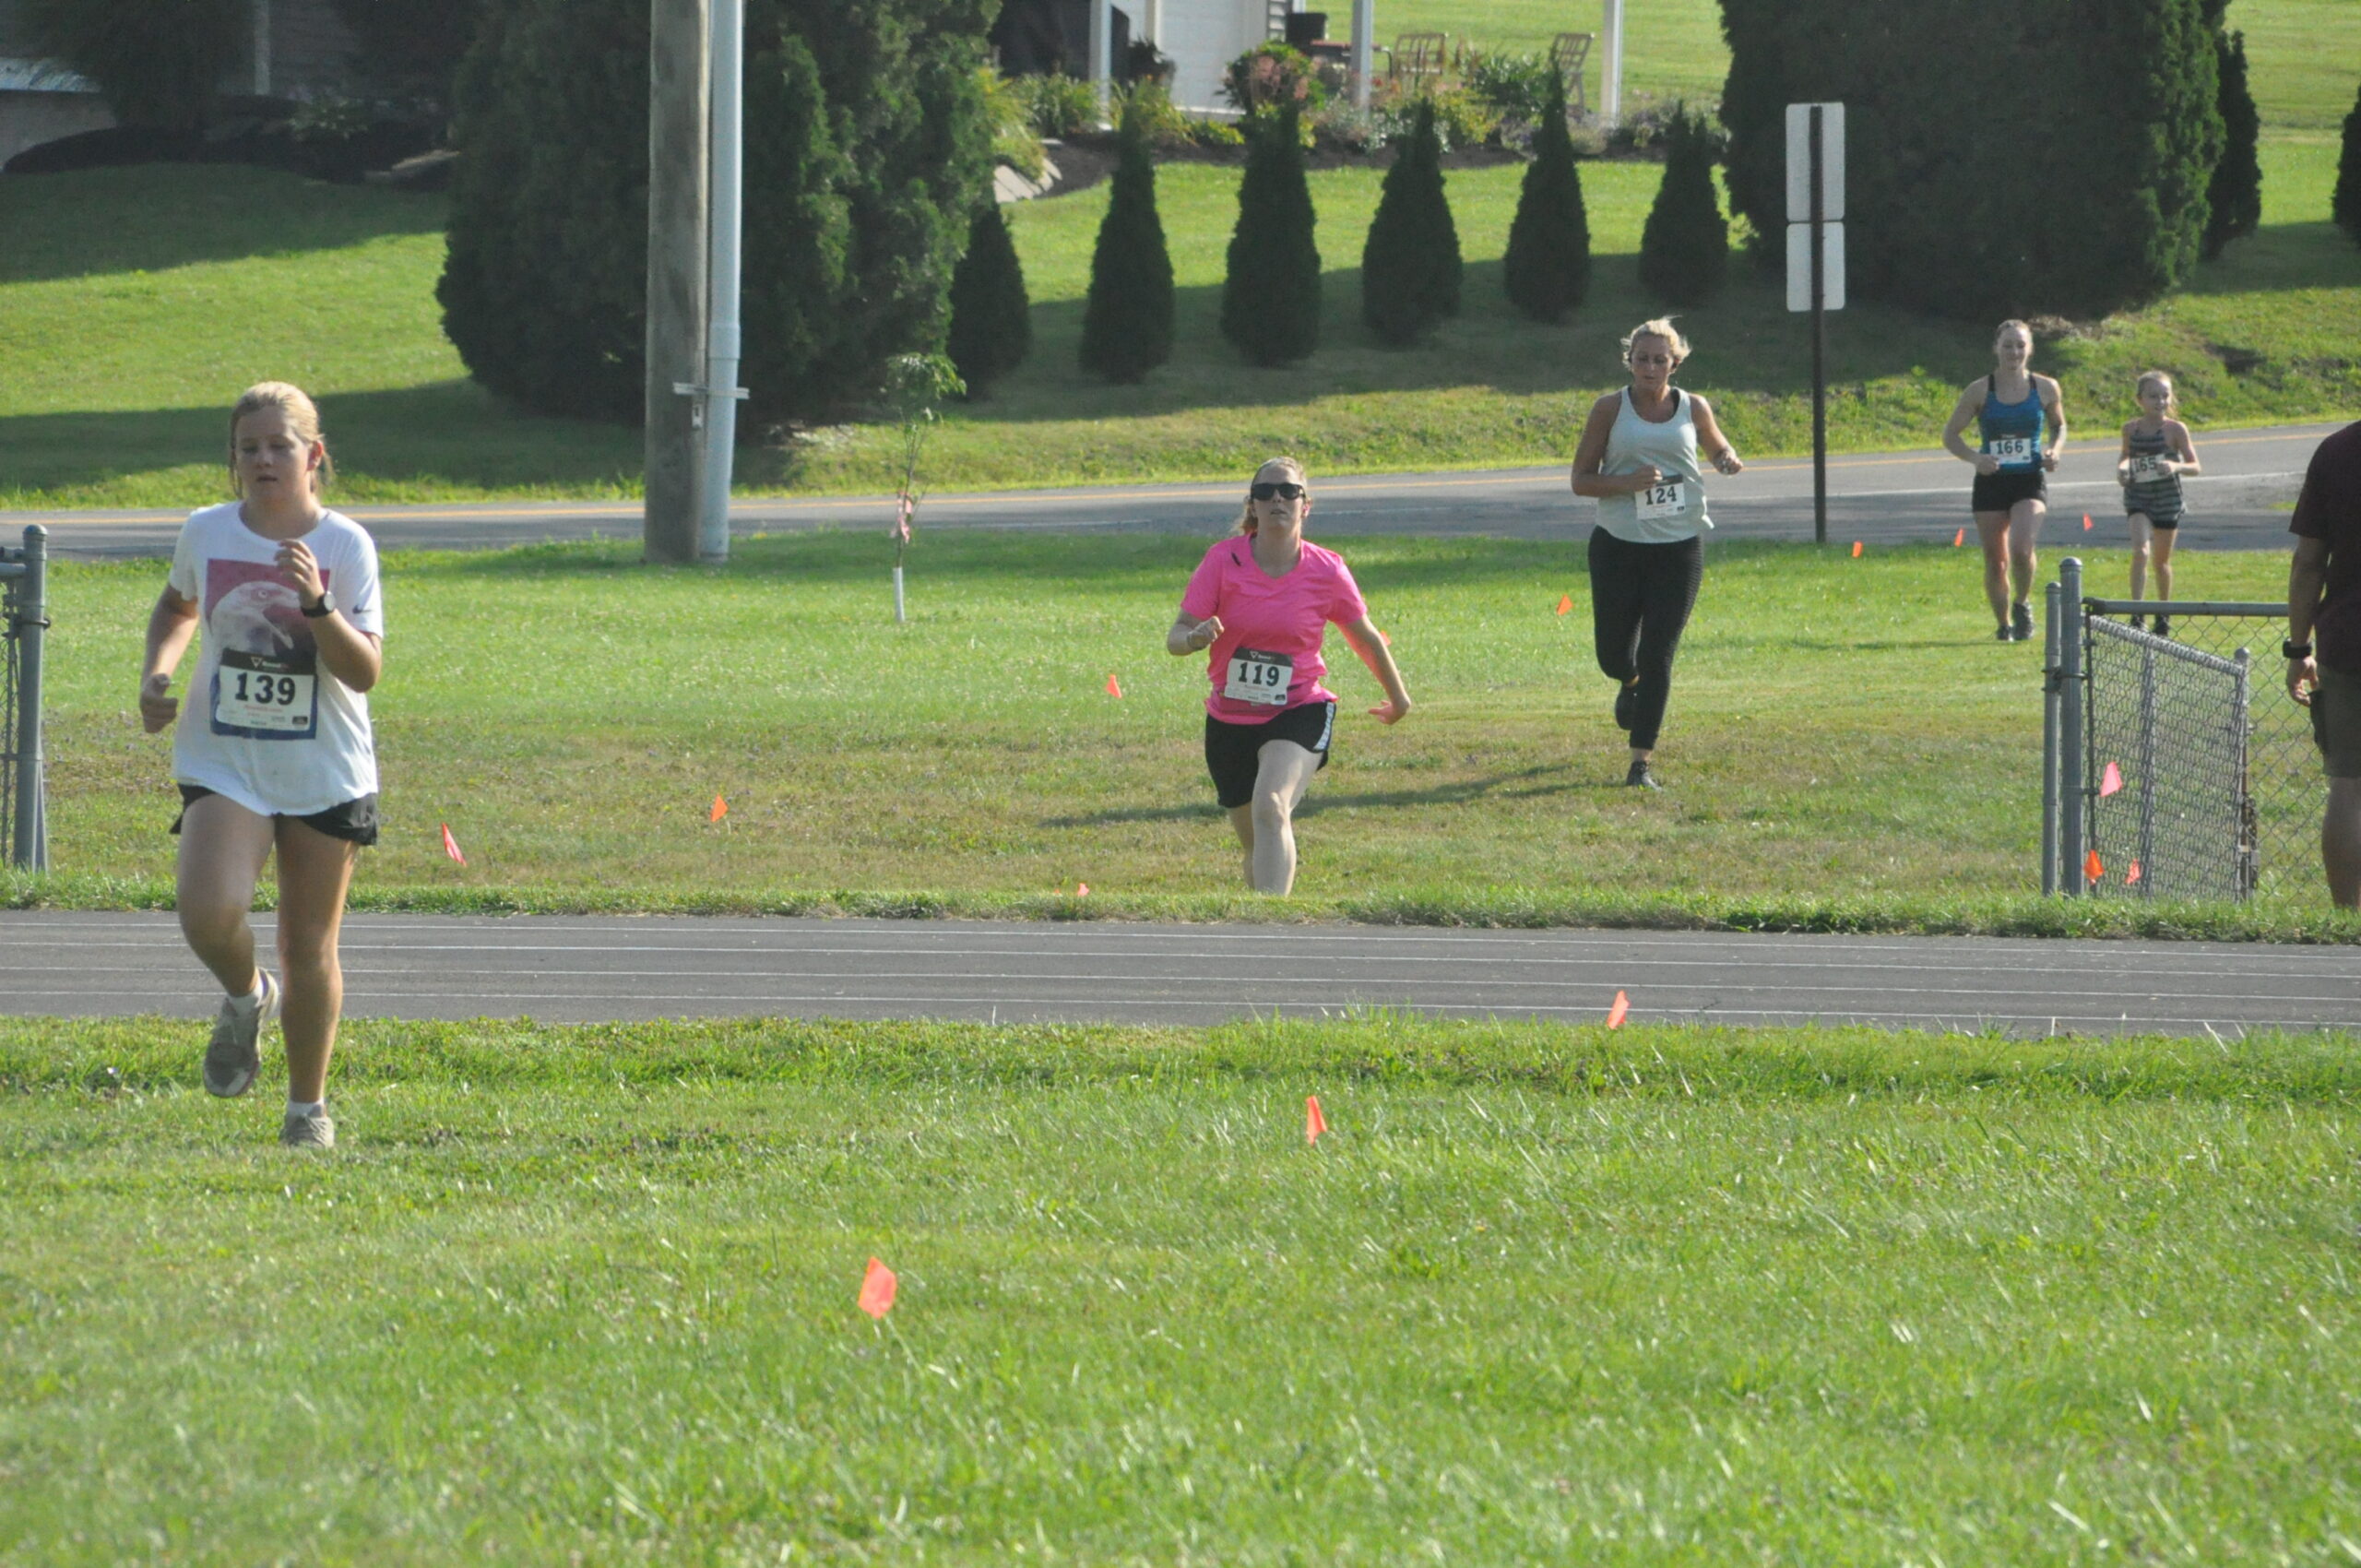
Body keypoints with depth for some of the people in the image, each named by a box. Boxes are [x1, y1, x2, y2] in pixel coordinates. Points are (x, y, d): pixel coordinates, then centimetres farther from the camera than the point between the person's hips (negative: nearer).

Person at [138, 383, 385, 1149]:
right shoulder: (206, 534, 0)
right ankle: (245, 999, 12)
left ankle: (308, 1106, 24)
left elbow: (365, 671, -14)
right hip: (223, 762, 1)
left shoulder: (345, 545, -8)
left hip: (324, 770, -1)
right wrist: (156, 672, 5)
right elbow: (178, 606, 23)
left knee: (310, 945, 5)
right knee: (209, 911, -23)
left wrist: (316, 603, -29)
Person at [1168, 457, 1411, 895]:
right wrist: (1196, 637, -35)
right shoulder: (1223, 560, -9)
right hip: (1230, 722, 3)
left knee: (1270, 806, -30)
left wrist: (1398, 698, 22)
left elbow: (1365, 638, 8)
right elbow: (1174, 639, -10)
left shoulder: (1326, 571, -9)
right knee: (1256, 847, 13)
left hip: (1300, 713, -3)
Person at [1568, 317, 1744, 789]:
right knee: (1613, 655, 6)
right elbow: (1581, 479, -1)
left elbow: (1719, 449, 22)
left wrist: (1728, 460, -4)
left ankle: (1642, 762, -1)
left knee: (1658, 657, -6)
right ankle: (1630, 685, 45)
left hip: (1678, 549, 0)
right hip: (1618, 545, 0)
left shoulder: (1693, 409, 4)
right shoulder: (1611, 409, -1)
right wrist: (1627, 483, -20)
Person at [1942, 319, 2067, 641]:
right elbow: (1950, 435, 3)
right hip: (1991, 482, 1)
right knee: (1995, 563, 5)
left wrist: (2055, 451, -3)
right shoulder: (1979, 391, -2)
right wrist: (1974, 457, -16)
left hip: (2030, 482, -1)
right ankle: (2003, 624, 25)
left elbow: (2059, 425, 19)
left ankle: (2022, 606, 4)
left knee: (2021, 548, -23)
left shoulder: (2045, 389, 2)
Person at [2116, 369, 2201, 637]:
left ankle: (2163, 614, 29)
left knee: (2162, 560, 11)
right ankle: (2137, 612, -19)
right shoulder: (2131, 429, 0)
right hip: (2138, 497, 1)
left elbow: (2195, 466, -6)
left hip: (2167, 498, -1)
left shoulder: (2175, 429, -8)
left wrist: (2176, 466, -27)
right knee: (2141, 550, -20)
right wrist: (2121, 468, -4)